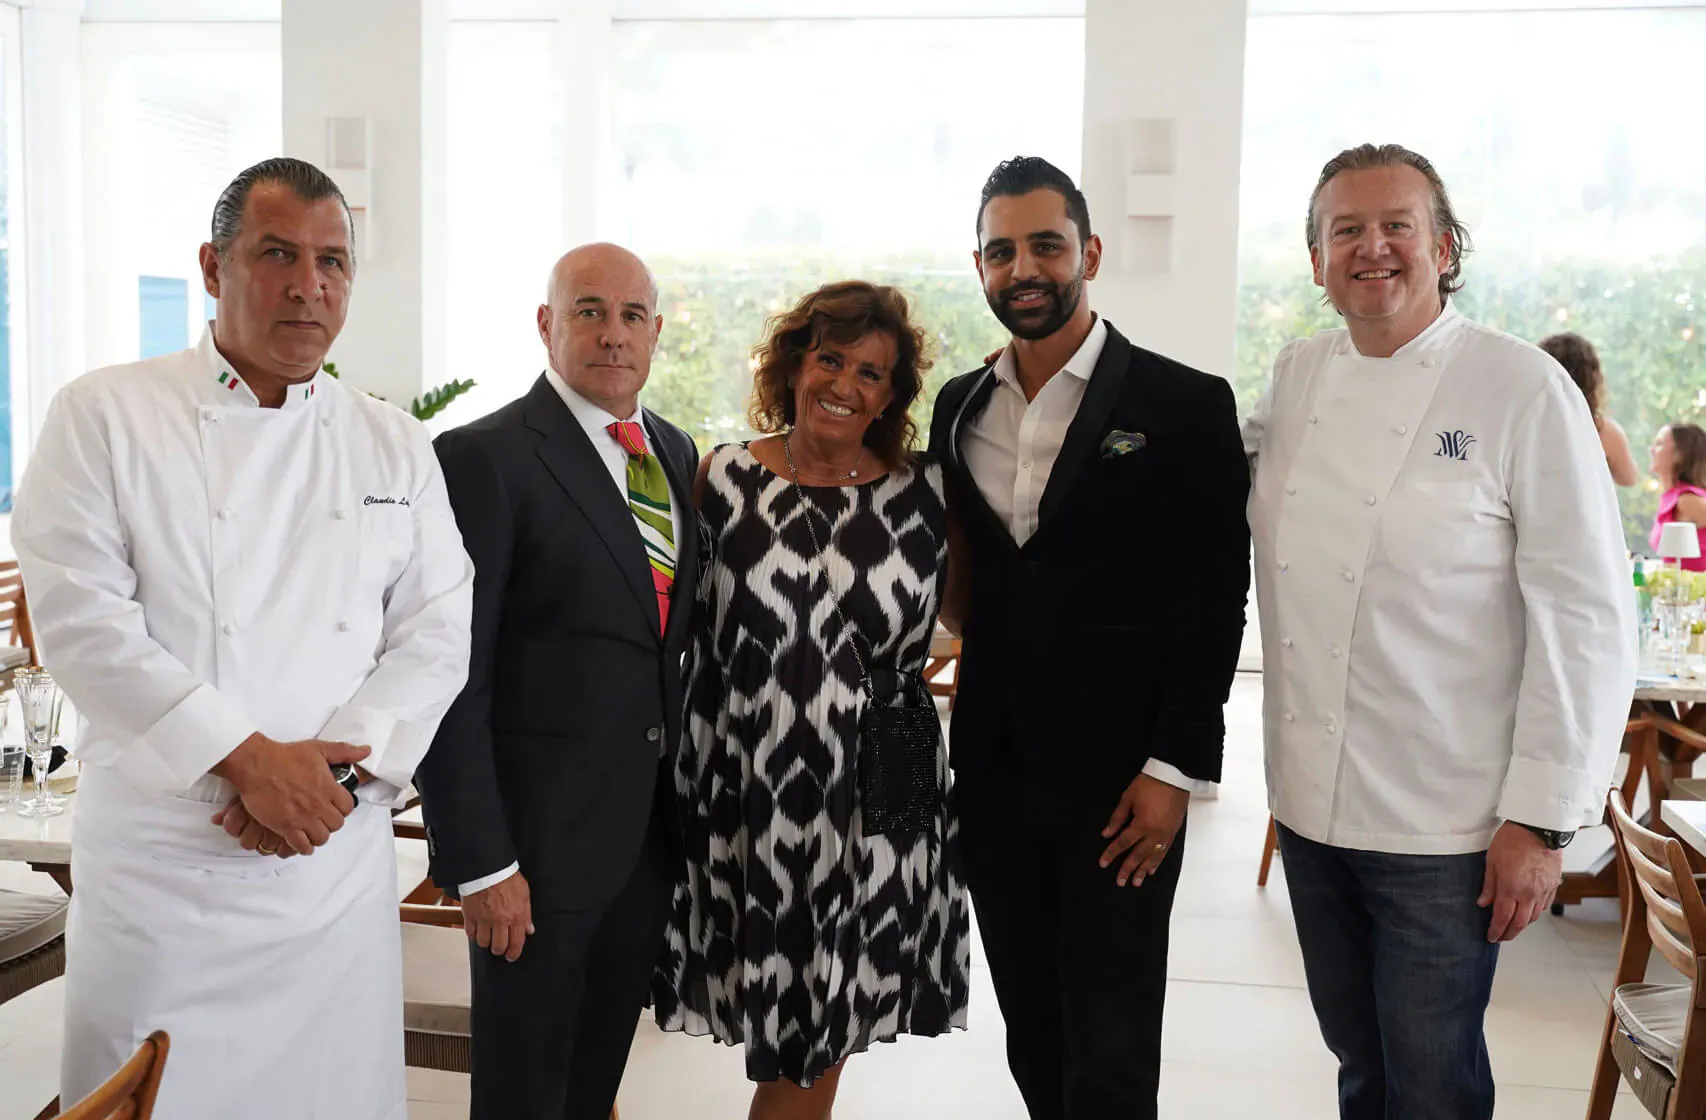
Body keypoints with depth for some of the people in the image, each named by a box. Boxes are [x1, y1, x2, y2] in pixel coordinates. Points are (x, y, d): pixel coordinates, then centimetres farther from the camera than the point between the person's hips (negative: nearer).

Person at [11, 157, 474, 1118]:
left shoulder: (396, 446, 8)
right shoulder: (104, 416, -1)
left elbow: (437, 632, 3)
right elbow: (81, 617, -10)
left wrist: (335, 764, -12)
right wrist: (246, 759, -17)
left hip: (342, 854, 3)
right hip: (159, 857, -2)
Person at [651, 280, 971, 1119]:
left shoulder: (923, 491, 1)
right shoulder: (722, 480, 0)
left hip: (874, 805, 1)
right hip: (748, 798, 0)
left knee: (831, 1028, 12)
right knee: (792, 1037, 10)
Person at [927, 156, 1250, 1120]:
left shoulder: (1185, 406, -6)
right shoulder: (960, 407, 9)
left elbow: (1215, 601, -8)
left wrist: (1175, 768, -12)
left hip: (1119, 780, -4)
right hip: (993, 773, 5)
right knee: (1031, 1032, 16)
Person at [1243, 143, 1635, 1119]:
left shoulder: (1524, 389, -11)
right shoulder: (1297, 377, 5)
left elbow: (1585, 618, -13)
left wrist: (1542, 820, -14)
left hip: (1442, 821, -5)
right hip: (1309, 801, 5)